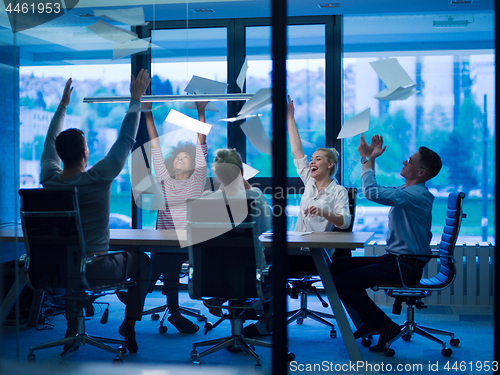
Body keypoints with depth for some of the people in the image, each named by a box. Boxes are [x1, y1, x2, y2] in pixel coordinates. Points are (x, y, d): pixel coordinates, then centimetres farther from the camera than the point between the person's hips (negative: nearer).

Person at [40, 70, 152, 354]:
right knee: (142, 261, 22)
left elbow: (51, 142, 12)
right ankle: (129, 324, 19)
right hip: (97, 270, -4)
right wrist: (136, 99, 1)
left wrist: (64, 104, 24)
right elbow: (126, 140, -9)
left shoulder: (49, 179, -7)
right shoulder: (98, 179, -20)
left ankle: (72, 329, 36)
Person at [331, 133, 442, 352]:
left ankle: (385, 326, -7)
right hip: (394, 260, 10)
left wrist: (367, 158, -19)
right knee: (338, 266, 9)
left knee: (340, 283, -17)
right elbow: (374, 191, 29)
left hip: (406, 268, -10)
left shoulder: (417, 195, -19)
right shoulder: (407, 190, 15)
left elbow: (373, 193, -31)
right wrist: (371, 159, 20)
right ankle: (370, 321, 14)